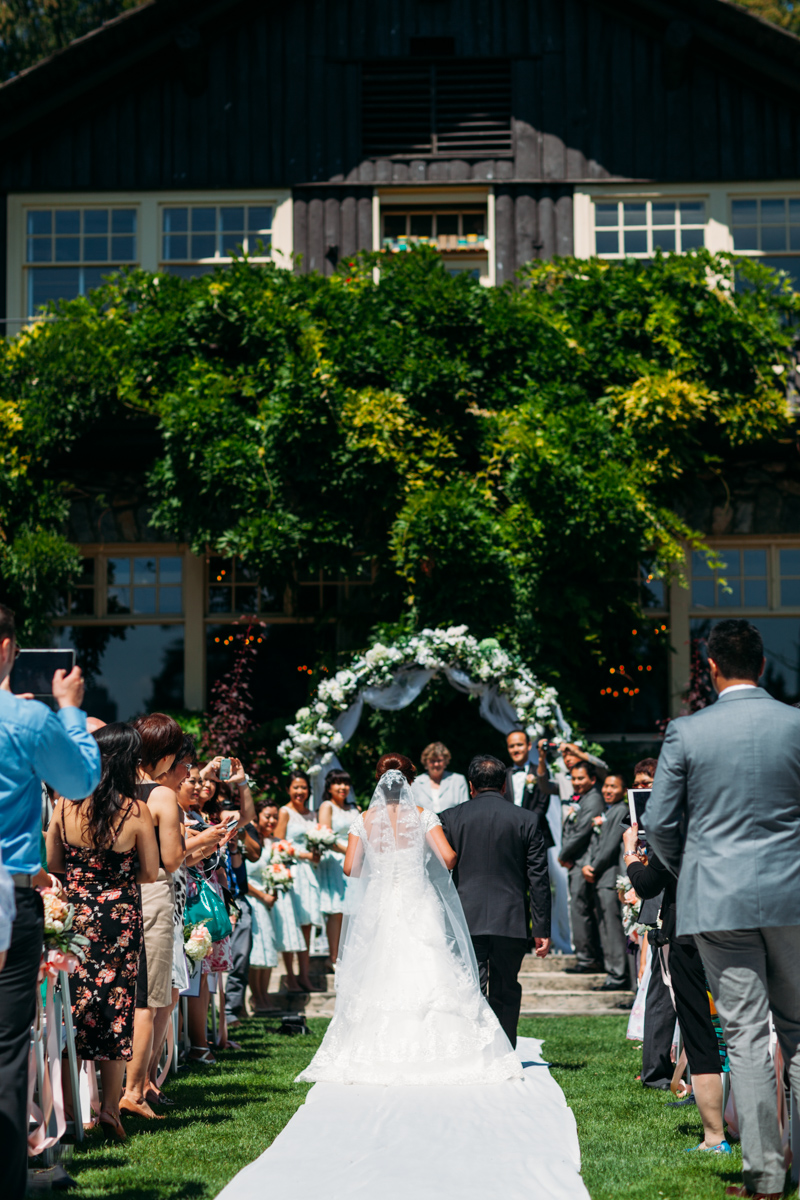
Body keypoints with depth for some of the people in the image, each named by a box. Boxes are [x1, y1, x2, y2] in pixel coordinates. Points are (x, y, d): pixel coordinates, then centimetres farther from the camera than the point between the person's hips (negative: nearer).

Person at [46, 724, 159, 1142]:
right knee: (115, 1010, 8)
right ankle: (110, 1107, 8)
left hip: (73, 915, 2)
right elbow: (150, 873, -5)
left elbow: (52, 863, 3)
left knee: (72, 1008, 11)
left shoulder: (66, 805, -6)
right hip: (120, 920, -2)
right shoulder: (136, 812, -12)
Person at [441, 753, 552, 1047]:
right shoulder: (527, 820, 2)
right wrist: (542, 929, 3)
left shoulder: (451, 818, 2)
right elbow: (538, 879, 0)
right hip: (511, 922, 1)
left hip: (466, 922, -1)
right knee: (506, 994, 12)